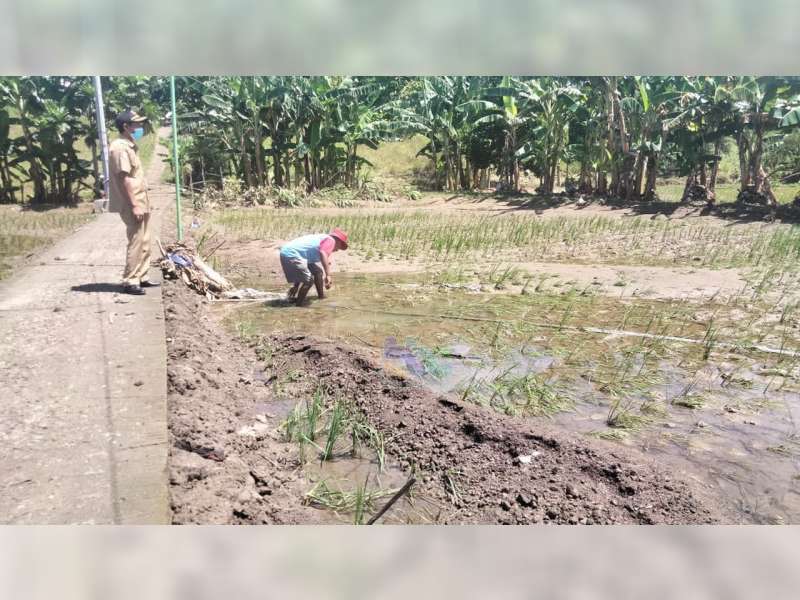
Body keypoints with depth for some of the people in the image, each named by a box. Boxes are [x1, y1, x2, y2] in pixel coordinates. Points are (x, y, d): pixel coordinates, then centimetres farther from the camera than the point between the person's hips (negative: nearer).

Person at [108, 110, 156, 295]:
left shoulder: (129, 146, 17)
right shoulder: (120, 147, -15)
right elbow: (125, 178, -21)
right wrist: (134, 205, -23)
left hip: (140, 203, 10)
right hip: (132, 205, -10)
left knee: (144, 242, 13)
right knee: (136, 243, -8)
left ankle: (141, 278, 21)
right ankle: (129, 282, -1)